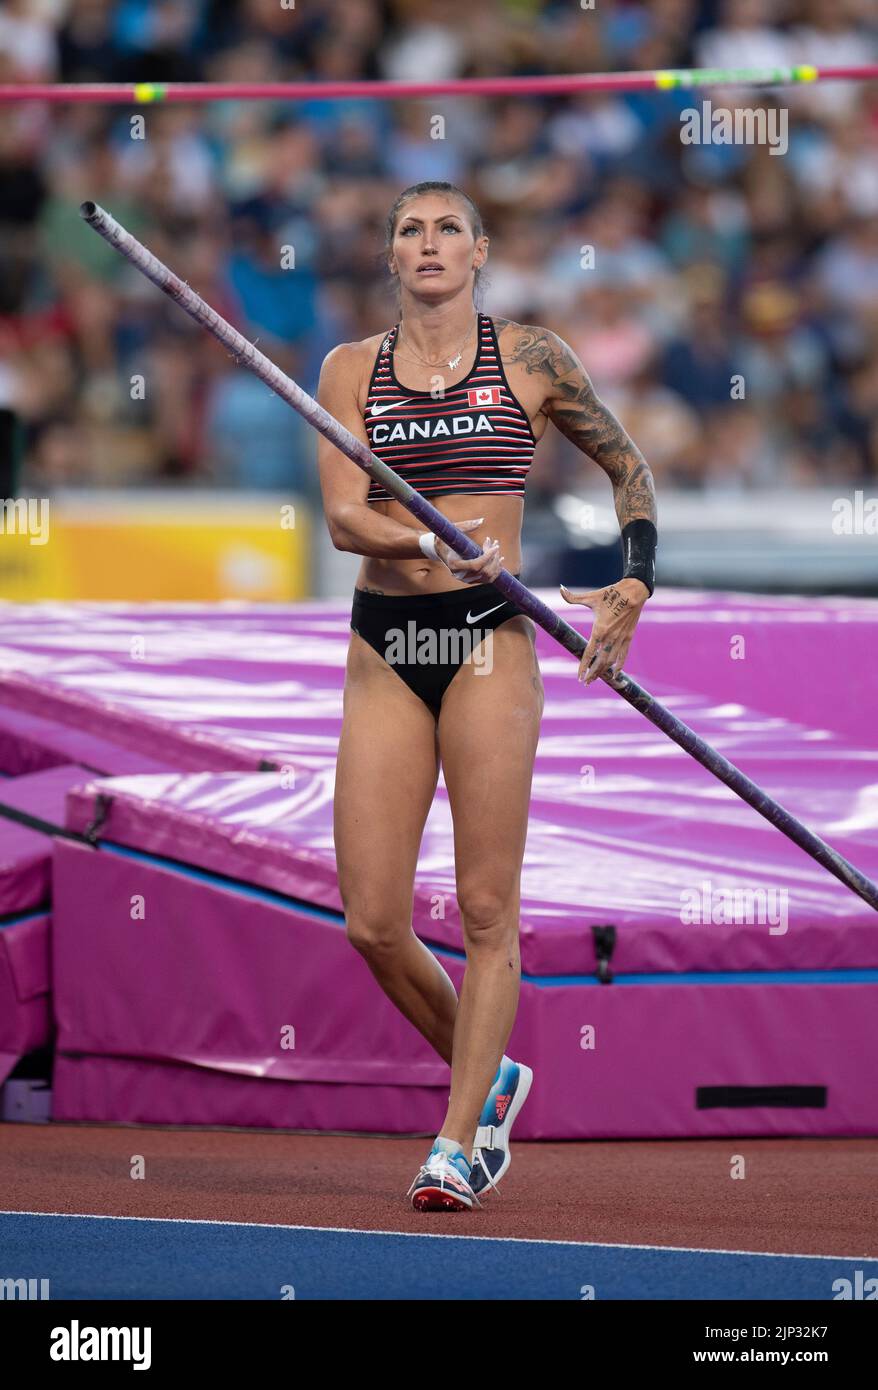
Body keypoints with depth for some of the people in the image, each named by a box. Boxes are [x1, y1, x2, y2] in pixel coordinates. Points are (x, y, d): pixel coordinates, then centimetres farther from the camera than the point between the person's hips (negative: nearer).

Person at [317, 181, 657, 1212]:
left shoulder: (530, 358, 4)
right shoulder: (352, 370, 8)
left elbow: (628, 468, 15)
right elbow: (343, 515, -2)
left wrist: (634, 587, 2)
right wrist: (428, 545, -21)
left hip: (489, 637, -2)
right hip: (384, 644, 2)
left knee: (487, 911, -6)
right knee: (372, 923, -2)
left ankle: (460, 1141, -2)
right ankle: (489, 1077, 21)